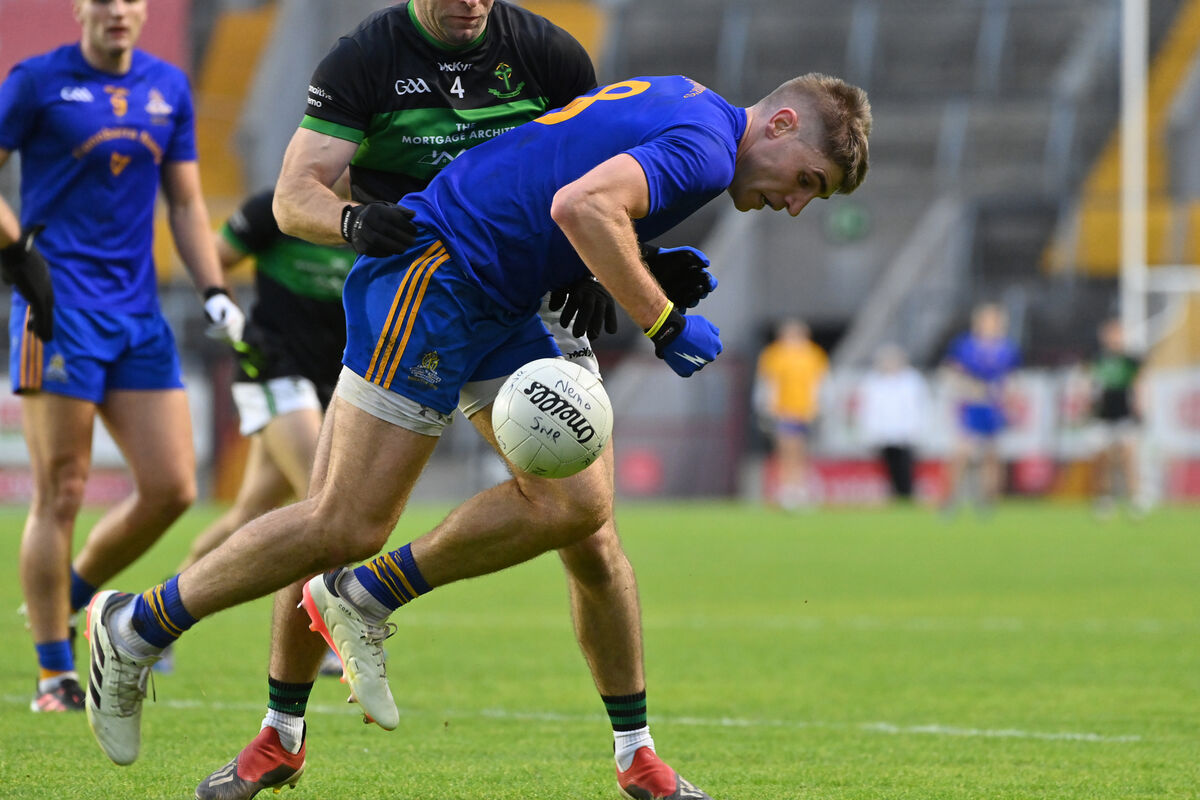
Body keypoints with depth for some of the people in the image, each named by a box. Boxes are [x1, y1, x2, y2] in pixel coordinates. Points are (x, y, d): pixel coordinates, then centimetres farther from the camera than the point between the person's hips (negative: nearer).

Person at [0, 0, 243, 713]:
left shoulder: (170, 88, 13)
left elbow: (186, 202, 19)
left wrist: (215, 292, 8)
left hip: (139, 313, 5)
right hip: (59, 308, -5)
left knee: (172, 488, -1)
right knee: (62, 496, -5)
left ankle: (66, 599, 21)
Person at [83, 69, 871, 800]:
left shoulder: (682, 108, 16)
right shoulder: (707, 147, -16)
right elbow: (580, 205, -32)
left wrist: (652, 264, 16)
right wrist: (665, 323, -22)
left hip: (496, 310, 11)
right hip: (431, 279, -11)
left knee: (575, 501, 0)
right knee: (349, 524, -10)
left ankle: (362, 601, 10)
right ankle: (134, 629, 4)